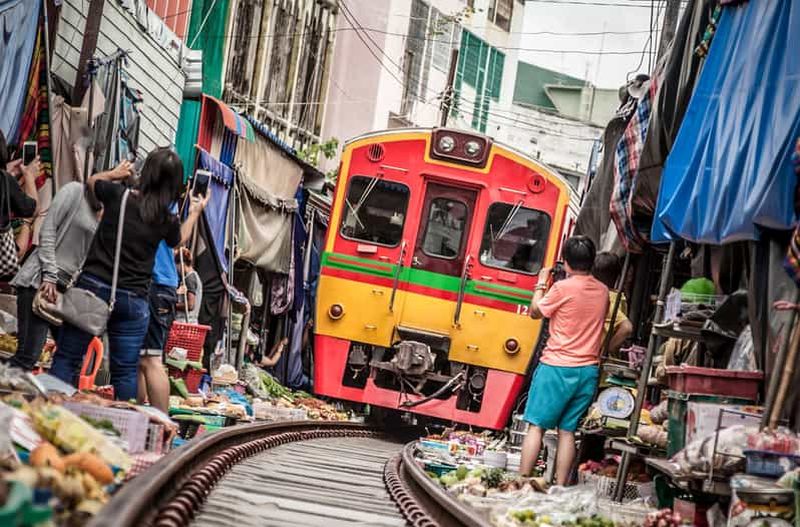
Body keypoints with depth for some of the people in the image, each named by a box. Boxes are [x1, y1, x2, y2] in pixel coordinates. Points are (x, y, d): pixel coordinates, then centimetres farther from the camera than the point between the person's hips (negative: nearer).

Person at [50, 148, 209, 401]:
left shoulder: (118, 195, -5)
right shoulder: (167, 220, -3)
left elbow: (93, 180, 18)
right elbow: (179, 239, 22)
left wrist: (117, 174, 35)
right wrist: (195, 213, 34)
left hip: (92, 285, 0)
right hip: (133, 299, 0)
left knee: (67, 358, 5)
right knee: (126, 370, 5)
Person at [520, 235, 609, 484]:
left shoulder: (562, 288, -11)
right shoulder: (603, 291, 6)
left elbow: (535, 312, 4)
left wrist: (541, 283, 16)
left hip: (557, 368, -5)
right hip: (588, 371, 5)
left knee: (536, 426, 1)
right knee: (567, 431, 8)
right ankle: (560, 488, 6)